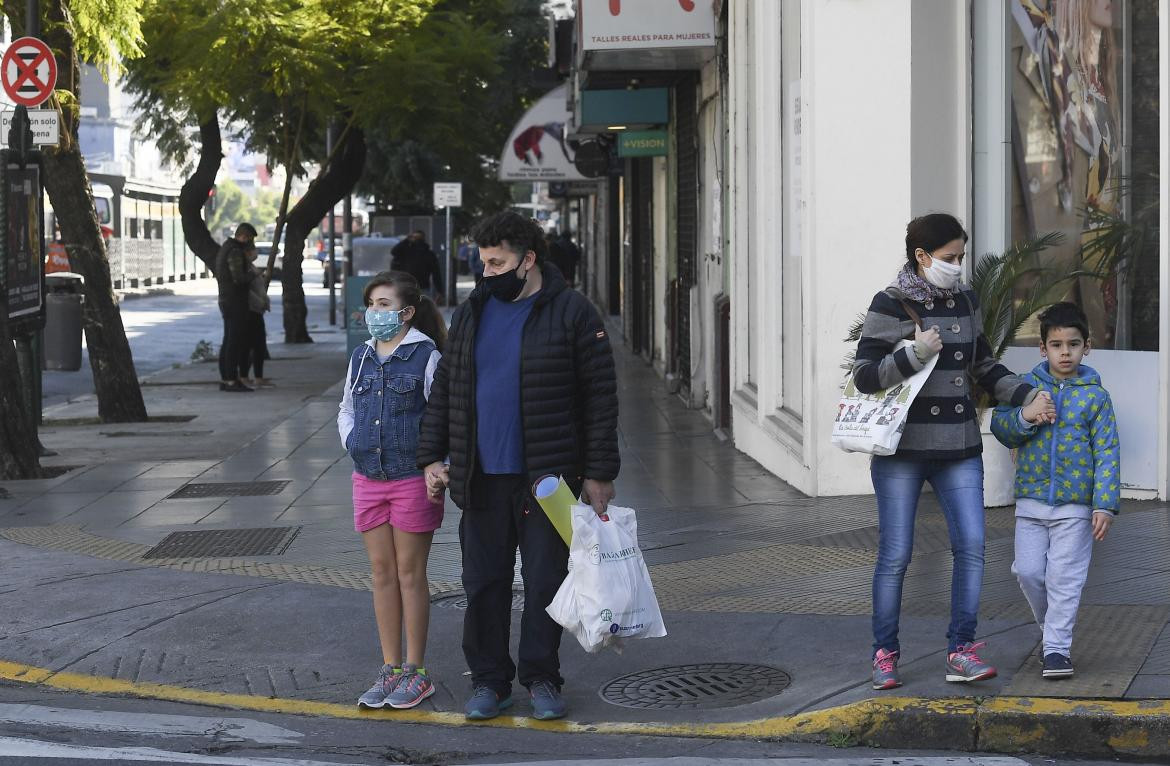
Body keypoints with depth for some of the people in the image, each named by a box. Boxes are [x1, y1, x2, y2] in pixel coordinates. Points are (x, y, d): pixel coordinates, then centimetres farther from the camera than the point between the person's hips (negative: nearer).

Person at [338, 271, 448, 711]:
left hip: (412, 477, -5)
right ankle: (390, 669, 17)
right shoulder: (361, 357, 10)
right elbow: (346, 410, 23)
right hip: (368, 477, 5)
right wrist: (352, 443, 7)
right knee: (382, 573, 9)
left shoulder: (426, 357, -8)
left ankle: (416, 673, 11)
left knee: (410, 574, 2)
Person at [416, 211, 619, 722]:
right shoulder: (471, 314, 11)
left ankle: (541, 679, 18)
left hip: (548, 478, -4)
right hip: (482, 479, 4)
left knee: (545, 582, 4)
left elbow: (600, 397, -6)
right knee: (483, 583, 7)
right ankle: (489, 680, 18)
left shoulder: (572, 313, -4)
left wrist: (599, 474, -9)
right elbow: (445, 389, 15)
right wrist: (432, 458, 7)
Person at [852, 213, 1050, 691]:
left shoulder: (965, 301, 10)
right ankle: (885, 655, 12)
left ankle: (961, 651, 4)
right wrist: (913, 354, -23)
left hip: (958, 447, 5)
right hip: (902, 447, -5)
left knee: (971, 544, -4)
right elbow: (863, 376, -10)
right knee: (895, 554, 0)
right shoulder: (891, 304, -6)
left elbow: (984, 367, 20)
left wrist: (1026, 396, 7)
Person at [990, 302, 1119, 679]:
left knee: (1064, 578, -2)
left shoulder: (1095, 396, -1)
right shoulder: (1026, 386, 4)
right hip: (1031, 500, 2)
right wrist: (1025, 417, -19)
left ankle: (1057, 647, 6)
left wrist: (1104, 504, -10)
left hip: (1076, 506, -2)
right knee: (1028, 570, 2)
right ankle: (1051, 626, 26)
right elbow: (1000, 427, 2)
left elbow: (1107, 452, -3)